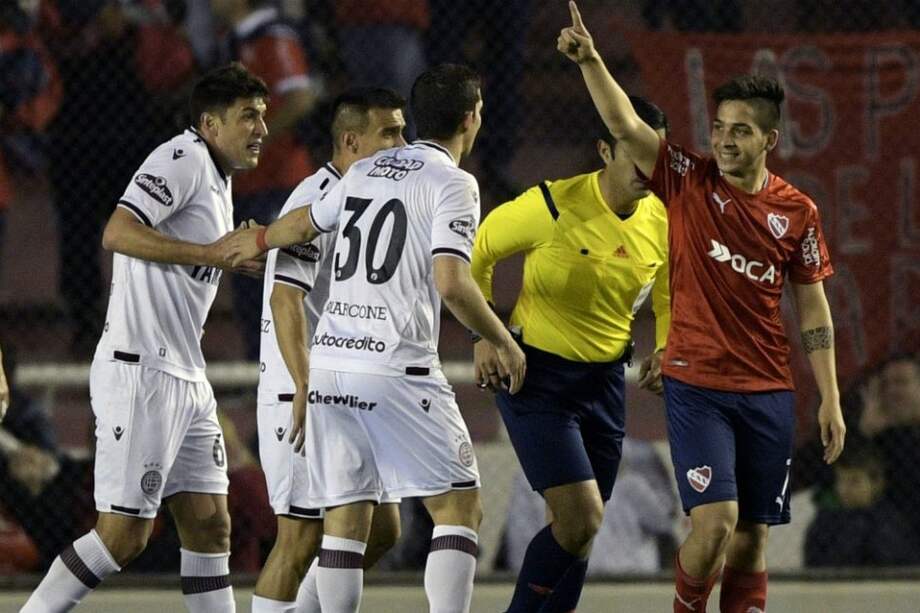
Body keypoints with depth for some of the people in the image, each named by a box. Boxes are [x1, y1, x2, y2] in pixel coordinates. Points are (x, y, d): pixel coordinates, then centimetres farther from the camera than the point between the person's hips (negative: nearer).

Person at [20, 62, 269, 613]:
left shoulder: (217, 178, 19)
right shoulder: (182, 159, -11)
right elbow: (117, 232, -24)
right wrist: (212, 252, -26)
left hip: (186, 377, 10)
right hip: (140, 375, -10)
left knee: (210, 527, 6)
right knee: (125, 535, -9)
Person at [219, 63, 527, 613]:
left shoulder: (366, 171, 16)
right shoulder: (453, 183, -5)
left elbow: (303, 224, 34)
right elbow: (451, 283, -17)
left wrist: (256, 241, 56)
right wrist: (505, 344, -3)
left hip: (329, 364, 7)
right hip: (397, 368, -7)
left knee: (345, 517, 8)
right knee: (459, 507, -1)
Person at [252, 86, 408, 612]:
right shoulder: (316, 202, -14)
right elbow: (285, 298, -22)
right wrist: (304, 389, -29)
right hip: (303, 397, -9)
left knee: (382, 530, 9)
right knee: (303, 535, -8)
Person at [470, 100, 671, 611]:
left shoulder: (663, 223, -2)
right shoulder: (554, 205, -18)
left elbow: (667, 299, 17)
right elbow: (478, 252, -3)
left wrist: (664, 350, -1)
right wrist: (484, 335, -7)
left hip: (606, 379, 6)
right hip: (536, 375, -6)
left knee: (582, 530, 10)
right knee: (581, 520, -16)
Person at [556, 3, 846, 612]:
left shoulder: (797, 212, 3)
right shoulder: (689, 181, -3)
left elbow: (813, 307, 8)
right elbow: (625, 125, -14)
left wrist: (830, 398, 6)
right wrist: (589, 60, -29)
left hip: (769, 391, 3)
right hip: (697, 384, -3)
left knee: (753, 534, 5)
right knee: (716, 521, -14)